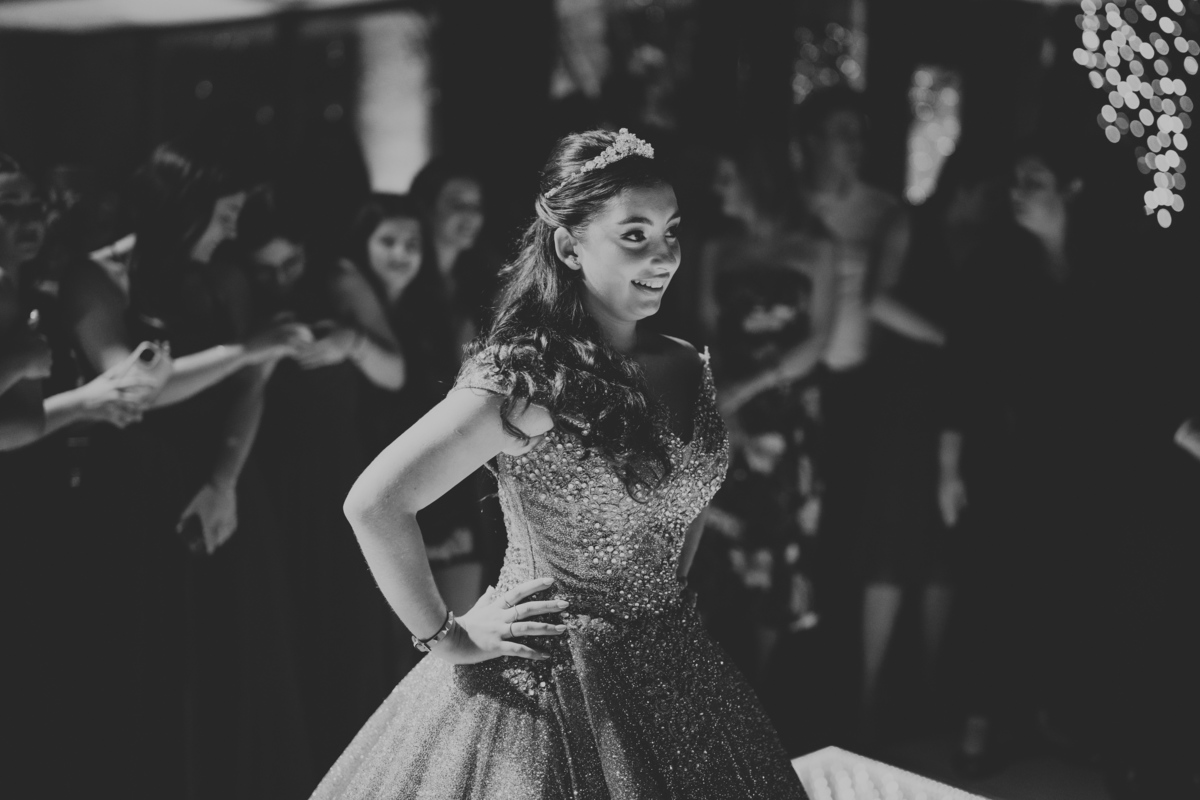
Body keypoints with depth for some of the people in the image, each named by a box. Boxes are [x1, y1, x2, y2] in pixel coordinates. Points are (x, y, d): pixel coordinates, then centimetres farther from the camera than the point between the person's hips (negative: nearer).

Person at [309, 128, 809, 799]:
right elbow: (374, 503, -25)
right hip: (549, 684, -7)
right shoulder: (525, 379, -19)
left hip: (674, 669, 7)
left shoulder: (686, 370, 3)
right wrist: (446, 640, -16)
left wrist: (670, 588, 12)